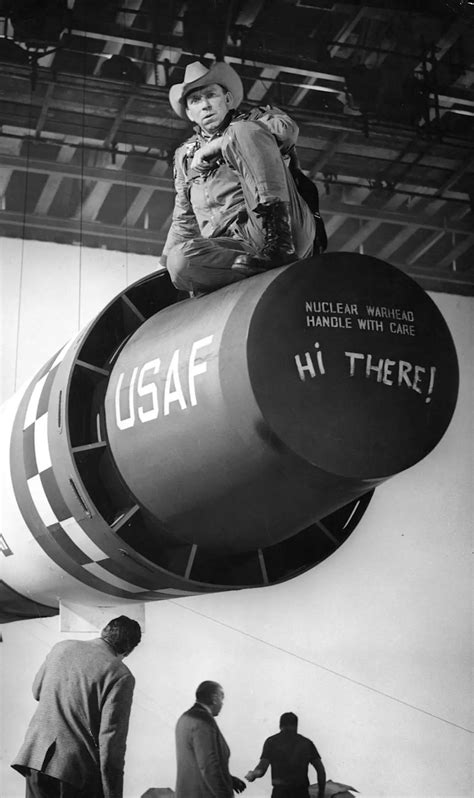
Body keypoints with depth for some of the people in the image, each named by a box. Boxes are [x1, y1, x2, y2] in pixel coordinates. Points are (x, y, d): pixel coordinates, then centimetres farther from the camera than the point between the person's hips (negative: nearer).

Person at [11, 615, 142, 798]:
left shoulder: (61, 647, 6)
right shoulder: (121, 676, -11)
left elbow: (37, 692, 23)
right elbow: (111, 741, -14)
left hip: (35, 757, 5)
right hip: (79, 768, -5)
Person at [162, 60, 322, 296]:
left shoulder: (251, 122, 18)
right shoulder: (185, 156, 30)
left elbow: (286, 128, -8)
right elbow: (184, 221, 33)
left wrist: (215, 146, -4)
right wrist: (165, 263, 17)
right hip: (234, 247, 3)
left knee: (243, 132, -19)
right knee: (180, 260, -31)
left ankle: (280, 241, -30)